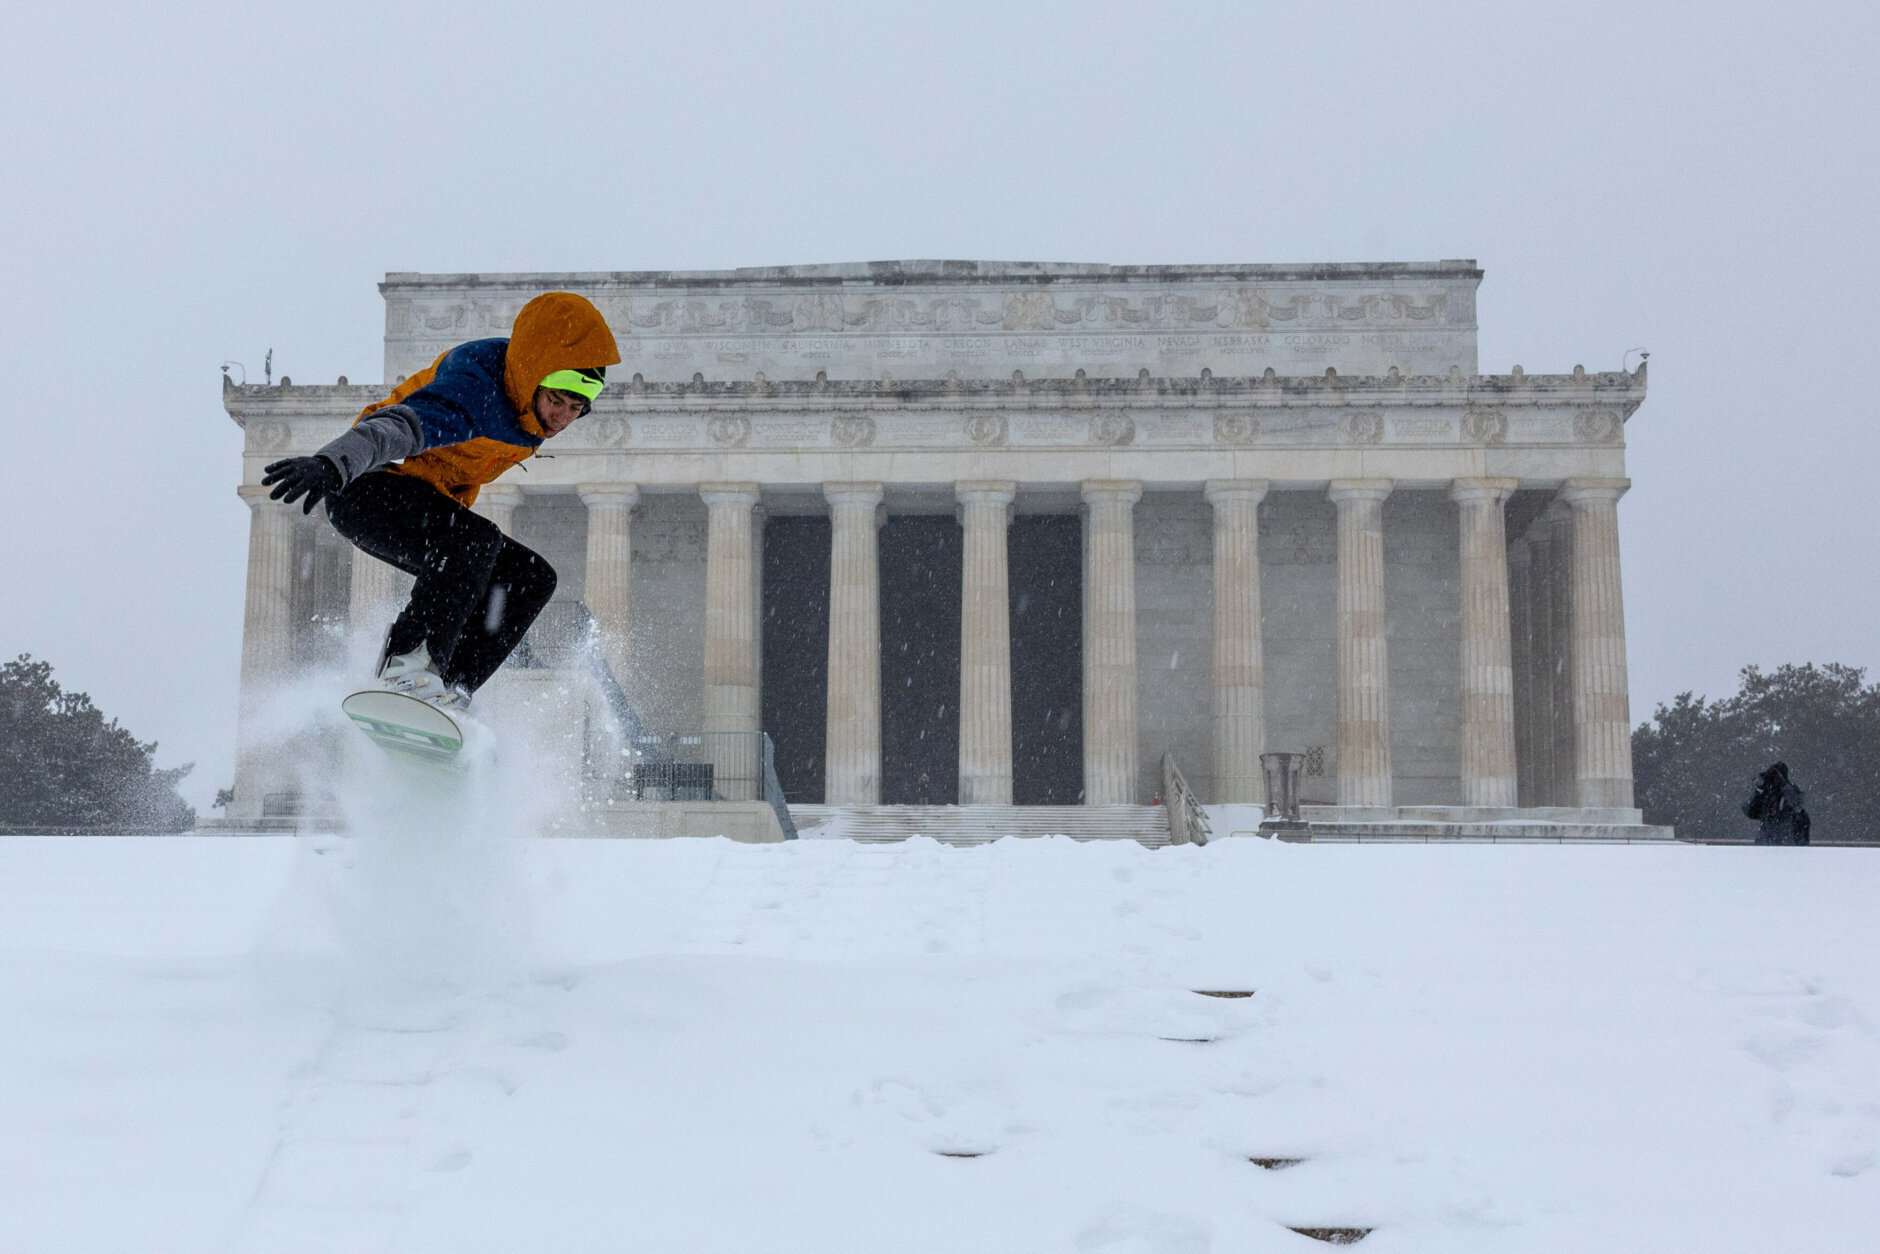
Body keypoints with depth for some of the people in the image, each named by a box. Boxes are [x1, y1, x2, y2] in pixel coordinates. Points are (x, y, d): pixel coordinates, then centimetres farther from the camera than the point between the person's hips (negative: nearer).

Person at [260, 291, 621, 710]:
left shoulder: (537, 403, -4)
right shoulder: (476, 389, -31)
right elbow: (399, 427, -47)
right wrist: (333, 463, -65)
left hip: (431, 504, 9)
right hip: (368, 489, -9)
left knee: (532, 577, -4)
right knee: (475, 541, -34)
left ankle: (450, 688, -8)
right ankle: (407, 660, -29)